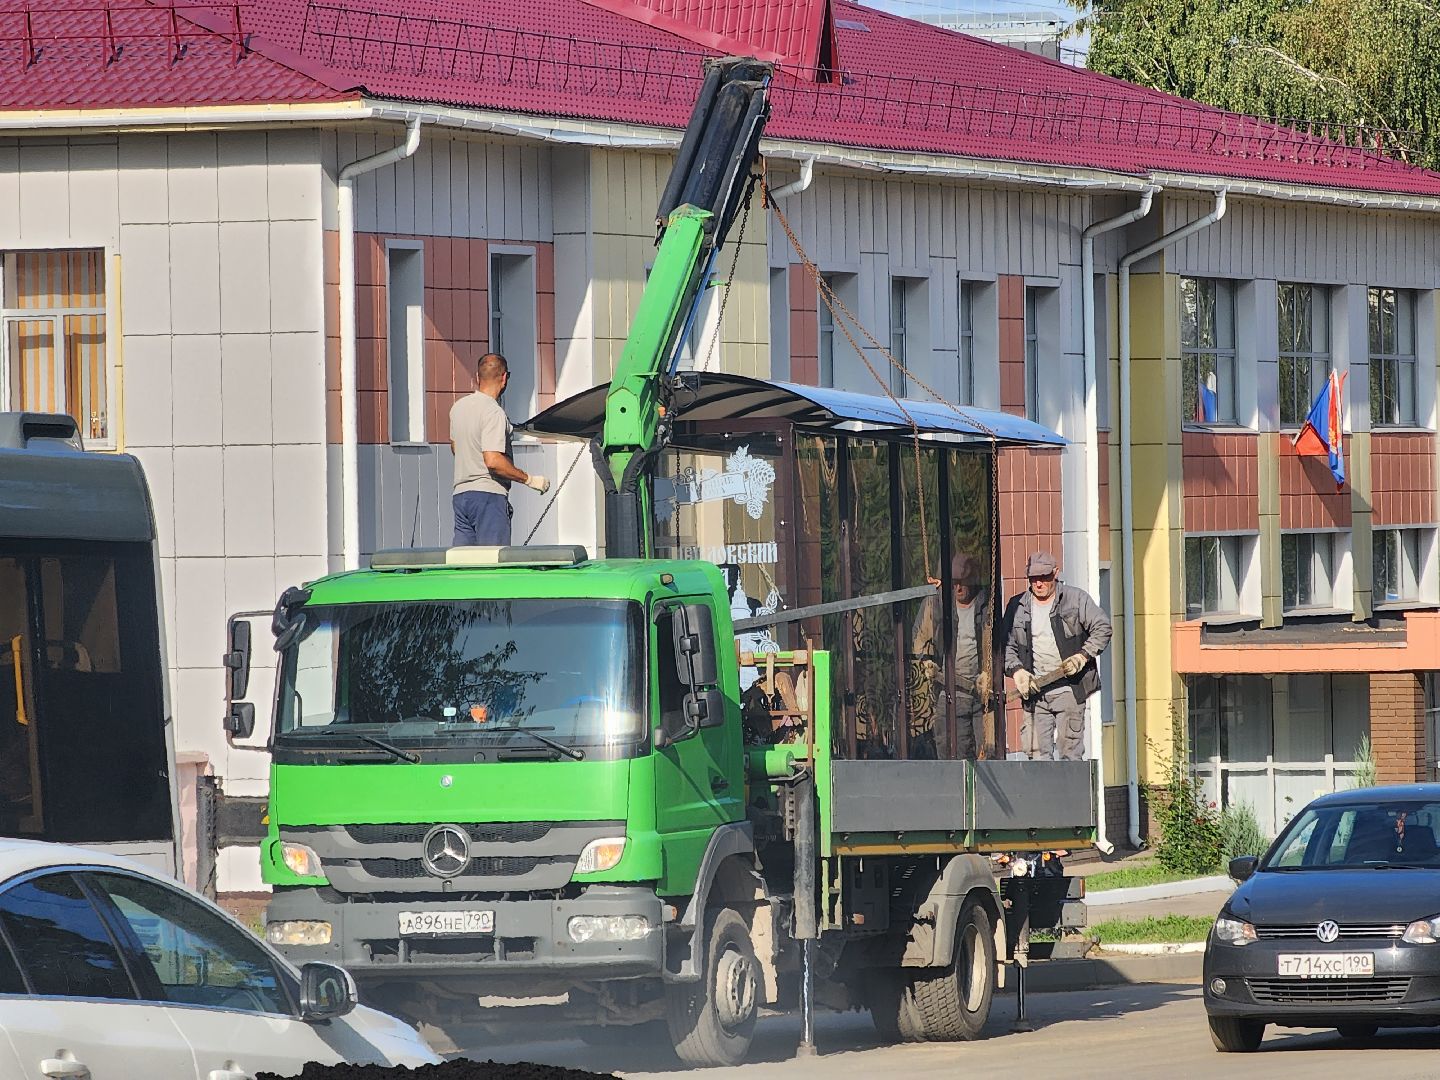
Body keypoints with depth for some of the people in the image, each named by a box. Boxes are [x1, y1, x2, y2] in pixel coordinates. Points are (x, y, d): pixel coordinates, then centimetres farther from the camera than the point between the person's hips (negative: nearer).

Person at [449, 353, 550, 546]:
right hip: (489, 494, -8)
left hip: (460, 493, 8)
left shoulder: (458, 407, 11)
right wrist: (529, 479, -14)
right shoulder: (494, 413, -15)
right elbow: (493, 461, -23)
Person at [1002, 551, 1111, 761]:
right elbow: (1007, 645, 13)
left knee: (1071, 751, -4)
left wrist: (1082, 656, -10)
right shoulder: (1017, 606, 11)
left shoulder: (1076, 599, 2)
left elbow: (1102, 629, 3)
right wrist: (1017, 671, -5)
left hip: (1069, 690, -3)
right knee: (1038, 752, -2)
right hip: (1035, 691, 3)